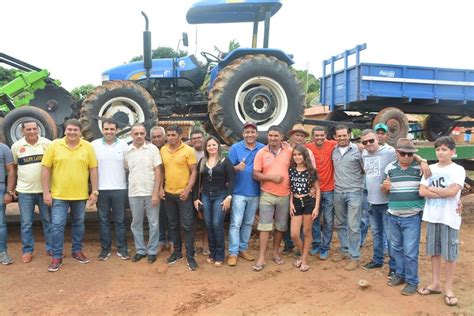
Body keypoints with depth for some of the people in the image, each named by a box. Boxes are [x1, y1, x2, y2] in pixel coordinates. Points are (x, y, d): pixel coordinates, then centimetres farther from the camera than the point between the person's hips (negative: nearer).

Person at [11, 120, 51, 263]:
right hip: (25, 191, 1)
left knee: (48, 220, 10)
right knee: (26, 223, 7)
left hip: (45, 189, 0)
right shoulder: (16, 146, 0)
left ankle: (51, 248, 22)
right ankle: (27, 251, 20)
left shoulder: (47, 143, -4)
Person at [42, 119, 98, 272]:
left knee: (79, 224, 14)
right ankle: (57, 257, 11)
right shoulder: (54, 145, -4)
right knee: (57, 225, 0)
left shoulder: (88, 147, -2)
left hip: (80, 195, 2)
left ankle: (77, 251, 30)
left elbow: (93, 170, 1)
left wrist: (95, 191, -1)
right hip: (59, 195, -1)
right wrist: (46, 192, -6)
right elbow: (46, 169, -2)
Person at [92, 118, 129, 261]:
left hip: (119, 188, 0)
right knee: (103, 220, 9)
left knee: (120, 220, 7)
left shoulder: (123, 144, 1)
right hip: (101, 189, 1)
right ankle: (105, 248, 20)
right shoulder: (94, 145, 1)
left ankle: (122, 249, 16)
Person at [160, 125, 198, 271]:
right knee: (173, 225, 14)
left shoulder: (188, 150, -9)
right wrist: (161, 188, 3)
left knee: (187, 225, -1)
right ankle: (177, 251, 28)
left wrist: (187, 189, -16)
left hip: (183, 194, -4)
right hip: (168, 193, 5)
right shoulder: (163, 150, 4)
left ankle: (190, 256, 7)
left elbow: (193, 172, -8)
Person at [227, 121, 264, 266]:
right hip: (239, 192, -3)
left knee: (248, 223, 14)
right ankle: (233, 252, 5)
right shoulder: (235, 148, -5)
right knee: (235, 223, -3)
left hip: (255, 192, 3)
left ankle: (243, 249, 27)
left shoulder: (263, 149, 2)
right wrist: (237, 168, -26)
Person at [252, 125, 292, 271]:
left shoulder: (289, 152, 2)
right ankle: (261, 258, 4)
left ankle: (276, 252, 29)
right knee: (265, 226, -1)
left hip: (285, 195, 2)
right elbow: (255, 174, -6)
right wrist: (271, 177, -18)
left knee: (280, 226, 12)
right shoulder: (261, 153, -3)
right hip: (267, 195, -2)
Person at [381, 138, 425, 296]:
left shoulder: (420, 168, -7)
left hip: (412, 217, -4)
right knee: (396, 248, 17)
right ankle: (400, 274, 34)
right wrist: (384, 186, -11)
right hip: (393, 216, 4)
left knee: (410, 251, -1)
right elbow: (384, 190, 12)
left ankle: (412, 281, 14)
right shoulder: (390, 168, 3)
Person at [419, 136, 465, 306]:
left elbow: (452, 191, -19)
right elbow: (422, 191, -2)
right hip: (432, 216, 4)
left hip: (449, 217, -4)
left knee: (450, 254, 4)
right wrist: (444, 193, -12)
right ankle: (435, 283, 25)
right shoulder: (430, 169, 6)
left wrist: (432, 189, -7)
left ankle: (448, 288, 15)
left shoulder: (458, 170, -5)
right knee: (434, 251, 13)